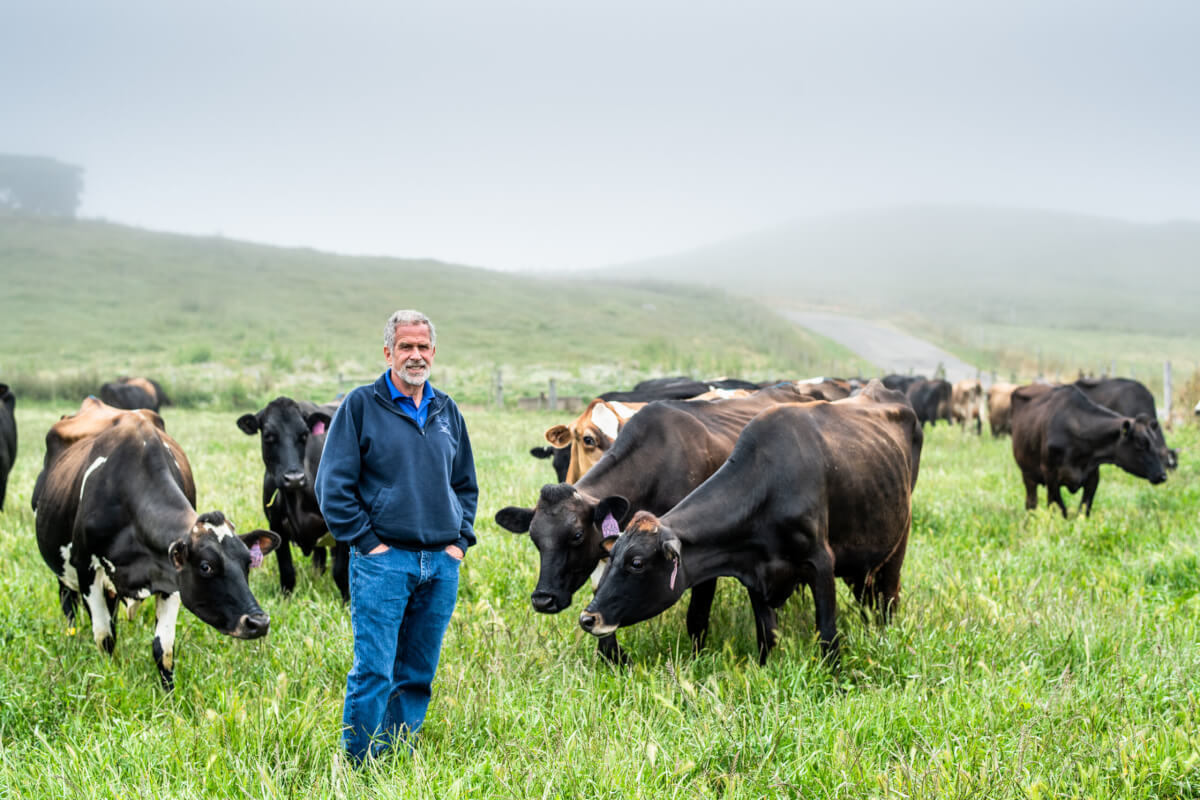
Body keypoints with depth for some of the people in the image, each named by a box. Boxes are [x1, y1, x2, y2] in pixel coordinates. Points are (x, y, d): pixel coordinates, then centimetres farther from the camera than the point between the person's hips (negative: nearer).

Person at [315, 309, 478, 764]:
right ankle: (360, 768, 0)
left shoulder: (447, 412, 14)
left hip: (441, 564, 5)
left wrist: (460, 539, 10)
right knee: (374, 671, -8)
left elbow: (466, 484, 23)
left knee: (419, 674, 9)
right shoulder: (360, 406, -1)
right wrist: (365, 541, -9)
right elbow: (333, 485, -4)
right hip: (383, 560, -5)